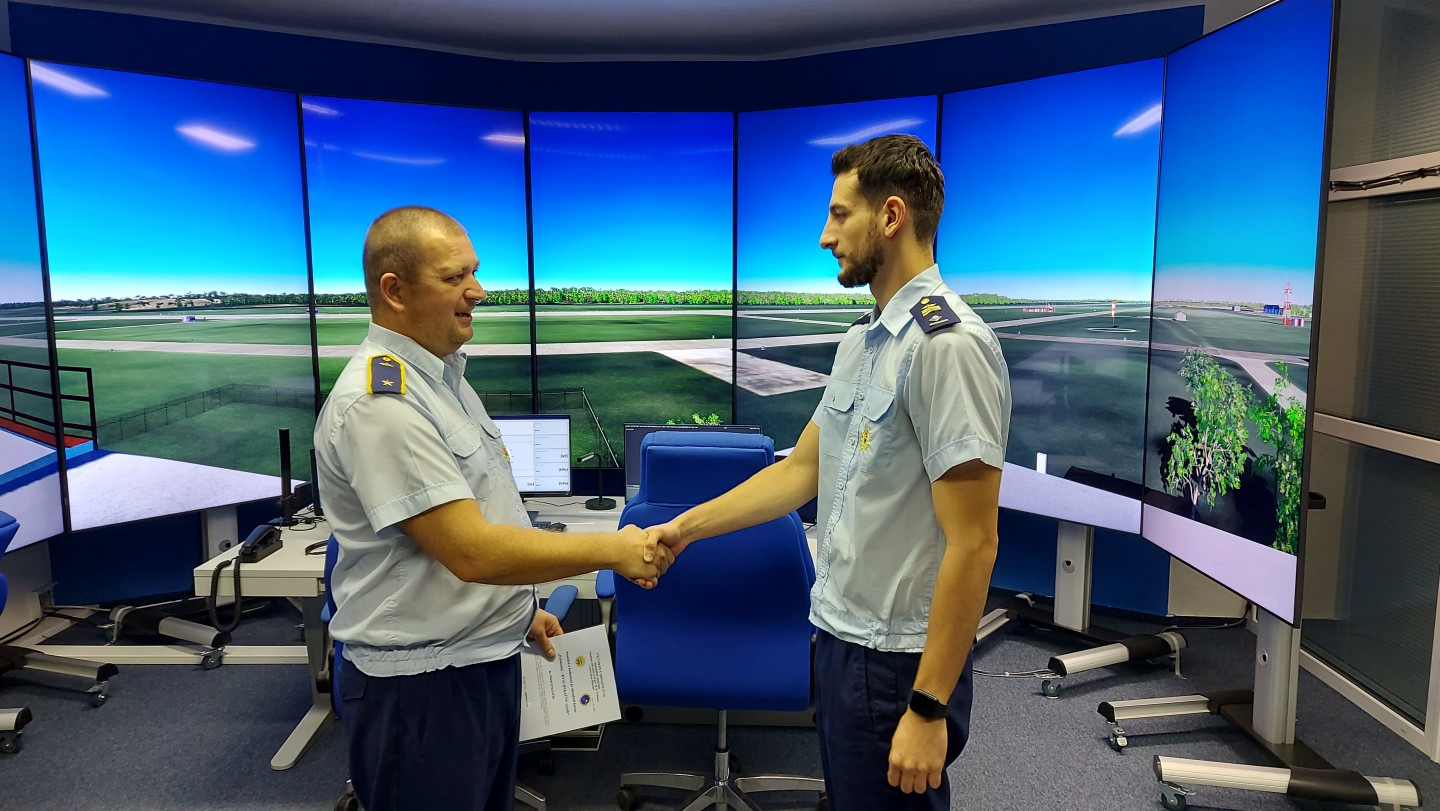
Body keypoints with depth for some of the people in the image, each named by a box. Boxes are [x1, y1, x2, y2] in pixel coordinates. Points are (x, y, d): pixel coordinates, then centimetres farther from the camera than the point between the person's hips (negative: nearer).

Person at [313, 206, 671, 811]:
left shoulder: (440, 374, 7)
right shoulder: (380, 402, -23)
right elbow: (471, 552, -26)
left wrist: (517, 609, 18)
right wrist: (613, 550, -20)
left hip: (487, 658, 9)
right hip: (421, 683, -9)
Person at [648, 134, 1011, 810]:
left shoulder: (948, 345, -20)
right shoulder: (859, 342, 9)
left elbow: (972, 544, -22)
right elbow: (801, 470, 13)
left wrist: (929, 709, -20)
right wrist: (683, 528, 11)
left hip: (898, 659, -8)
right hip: (839, 636, 9)